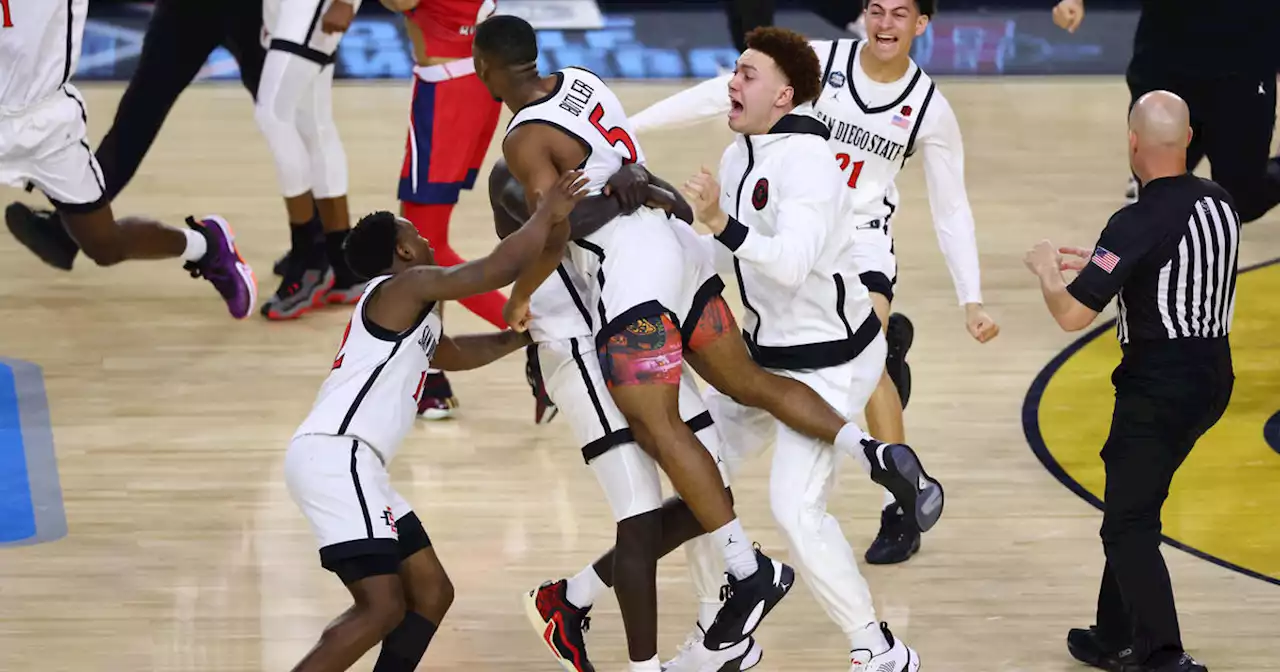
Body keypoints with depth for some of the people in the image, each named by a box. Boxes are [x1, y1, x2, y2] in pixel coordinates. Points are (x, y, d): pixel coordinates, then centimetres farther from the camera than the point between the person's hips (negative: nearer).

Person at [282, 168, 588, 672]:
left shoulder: (409, 315, 27)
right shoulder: (404, 286, -4)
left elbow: (454, 353, 47)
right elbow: (497, 271, -13)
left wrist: (523, 337, 47)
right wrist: (546, 217, 0)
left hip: (343, 463, 11)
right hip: (334, 455, -11)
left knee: (430, 592, 13)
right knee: (383, 608, -18)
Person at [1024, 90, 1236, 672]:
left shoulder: (1137, 225, -22)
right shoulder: (1220, 204, 2)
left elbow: (1072, 315, -20)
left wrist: (1047, 270, 1)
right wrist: (1098, 263, 23)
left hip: (1159, 387, -8)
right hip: (1212, 378, 8)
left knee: (1129, 526, 0)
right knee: (1132, 509, 21)